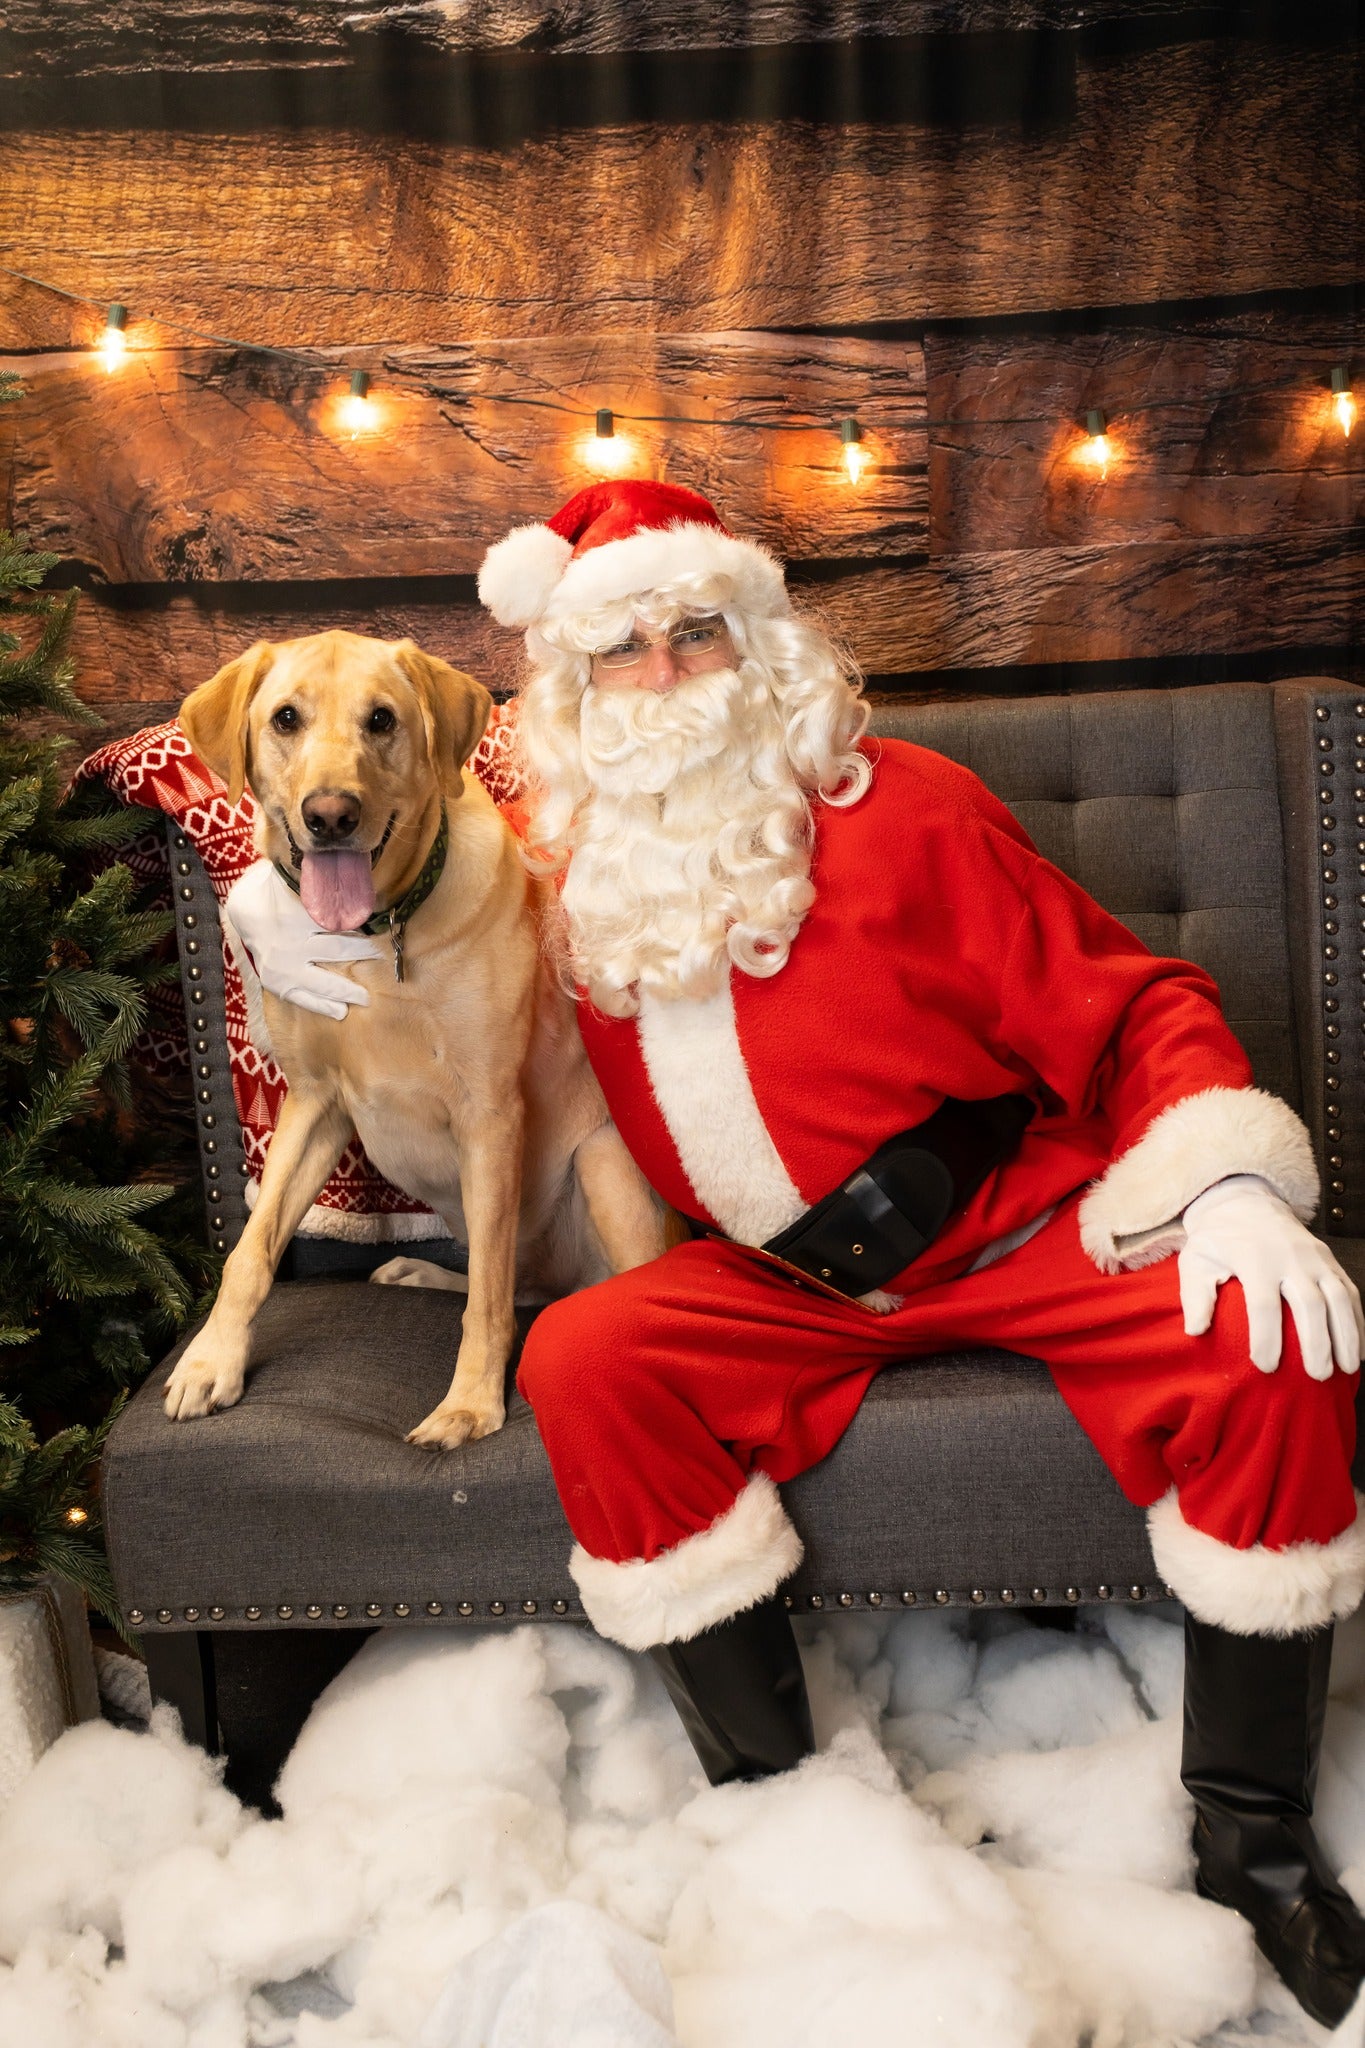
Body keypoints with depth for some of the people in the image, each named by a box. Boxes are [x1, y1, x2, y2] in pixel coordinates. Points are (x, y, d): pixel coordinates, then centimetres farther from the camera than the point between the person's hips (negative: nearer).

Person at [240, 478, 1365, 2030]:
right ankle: (770, 1794, -12)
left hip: (1026, 1225, -2)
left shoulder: (902, 813, -9)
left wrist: (1231, 1185, -23)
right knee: (582, 1362, -24)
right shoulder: (583, 871, 3)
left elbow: (1131, 1013, -7)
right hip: (780, 1279, 3)